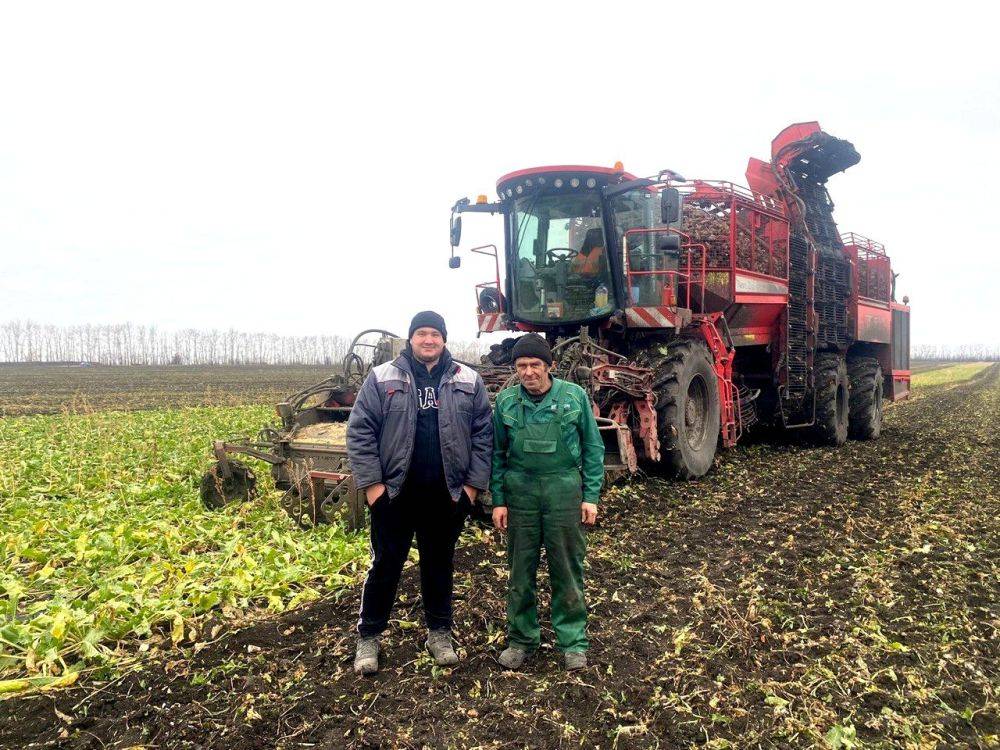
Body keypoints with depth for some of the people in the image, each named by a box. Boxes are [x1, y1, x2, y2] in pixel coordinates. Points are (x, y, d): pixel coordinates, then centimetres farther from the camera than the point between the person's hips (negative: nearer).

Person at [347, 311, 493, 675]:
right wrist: (372, 482, -9)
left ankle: (439, 632, 32)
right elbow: (360, 432, -3)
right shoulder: (382, 378, -2)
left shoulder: (468, 381, 3)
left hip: (448, 496, 2)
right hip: (394, 494, -1)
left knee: (440, 564, 16)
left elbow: (483, 434, 3)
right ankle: (368, 636, 26)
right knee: (386, 564, 9)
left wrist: (473, 483, -2)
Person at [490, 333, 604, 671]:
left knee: (567, 570, 7)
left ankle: (573, 640, 23)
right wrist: (498, 500, 3)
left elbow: (592, 447, 2)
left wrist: (591, 497, -1)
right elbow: (498, 453, 7)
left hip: (564, 491, -1)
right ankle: (521, 638, 27)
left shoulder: (574, 396, -4)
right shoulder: (506, 401, 0)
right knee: (521, 570, 11)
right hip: (520, 492, 2)